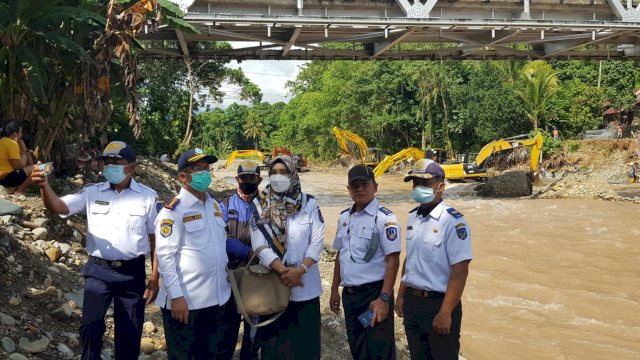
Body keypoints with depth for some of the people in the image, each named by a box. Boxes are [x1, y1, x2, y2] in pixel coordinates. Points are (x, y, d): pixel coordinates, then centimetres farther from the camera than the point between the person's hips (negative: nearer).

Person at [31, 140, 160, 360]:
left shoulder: (147, 196, -2)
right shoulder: (92, 192, 2)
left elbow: (155, 239, 1)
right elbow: (58, 207, -10)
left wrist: (154, 279, 0)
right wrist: (44, 186, -32)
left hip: (132, 273, 0)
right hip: (98, 271, 1)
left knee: (130, 333, 9)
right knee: (91, 324, -13)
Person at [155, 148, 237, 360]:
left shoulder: (216, 206, 12)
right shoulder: (173, 210, -10)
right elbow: (165, 257, -14)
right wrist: (176, 296, -18)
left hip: (220, 299, 7)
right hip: (186, 302, -7)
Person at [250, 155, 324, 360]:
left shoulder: (309, 204, 0)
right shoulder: (261, 206, 0)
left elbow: (317, 242, -4)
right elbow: (259, 246, -8)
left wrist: (300, 270, -17)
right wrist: (283, 271, -18)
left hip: (306, 286, 0)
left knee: (306, 340, 7)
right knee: (274, 343, 8)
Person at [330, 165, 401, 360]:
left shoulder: (384, 218, -12)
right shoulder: (344, 217, 9)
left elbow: (393, 259, -16)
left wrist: (384, 298, -20)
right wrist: (334, 290, 17)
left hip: (374, 293, -6)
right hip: (349, 294, 7)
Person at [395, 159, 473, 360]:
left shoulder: (453, 221, -18)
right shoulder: (413, 217, 6)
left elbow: (460, 271, -20)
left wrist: (445, 313, -20)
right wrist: (401, 295, 16)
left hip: (438, 303, -7)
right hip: (412, 302, 7)